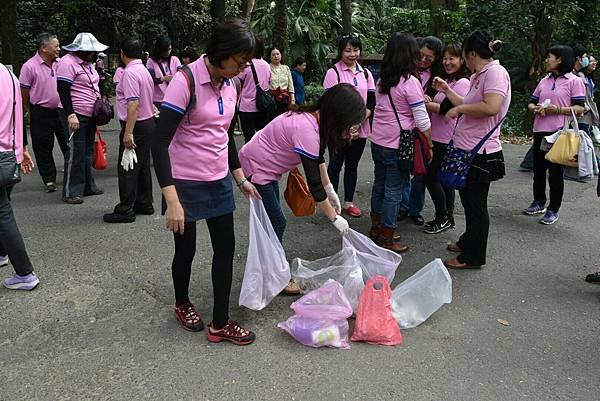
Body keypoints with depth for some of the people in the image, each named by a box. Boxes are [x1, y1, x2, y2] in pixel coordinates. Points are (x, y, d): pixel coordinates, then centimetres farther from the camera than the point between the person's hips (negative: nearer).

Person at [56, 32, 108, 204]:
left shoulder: (86, 63, 15)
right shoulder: (68, 63, -14)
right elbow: (63, 91, -19)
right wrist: (70, 115, -24)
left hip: (89, 115, 10)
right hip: (75, 115, -10)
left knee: (87, 152, 15)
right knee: (76, 153, -8)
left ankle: (87, 186, 25)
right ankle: (70, 192, 0)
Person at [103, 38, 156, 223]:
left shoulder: (130, 73, -17)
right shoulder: (145, 70, 13)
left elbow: (133, 104, -25)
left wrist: (128, 132, -25)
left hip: (136, 125, -9)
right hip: (149, 122, 9)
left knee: (127, 168, -4)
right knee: (143, 166, 15)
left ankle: (125, 210, 0)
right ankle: (144, 204, 23)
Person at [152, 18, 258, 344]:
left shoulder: (229, 85, 3)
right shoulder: (185, 81, -19)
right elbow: (160, 143, -22)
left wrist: (241, 179, 17)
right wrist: (172, 200, -28)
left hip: (218, 181, 6)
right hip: (185, 183, -6)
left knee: (225, 248, 7)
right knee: (186, 249, 12)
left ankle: (220, 324, 21)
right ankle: (182, 305, 40)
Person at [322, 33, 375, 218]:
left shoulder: (365, 73, 10)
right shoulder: (333, 72, -5)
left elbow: (371, 102, 6)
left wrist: (360, 120, -10)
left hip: (360, 129, 4)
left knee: (352, 166, 12)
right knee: (335, 165, 4)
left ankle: (349, 202, 22)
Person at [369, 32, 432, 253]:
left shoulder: (382, 81, 7)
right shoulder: (410, 82, -14)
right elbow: (422, 121, -14)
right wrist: (430, 144, -2)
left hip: (377, 142, 7)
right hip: (397, 146, -7)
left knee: (379, 185, 17)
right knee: (394, 192, 2)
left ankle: (376, 228, 30)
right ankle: (386, 238, 10)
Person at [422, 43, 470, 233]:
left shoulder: (463, 83, -13)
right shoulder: (446, 80, 16)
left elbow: (446, 108, -19)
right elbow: (438, 105, 12)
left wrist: (424, 104, -10)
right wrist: (429, 101, -8)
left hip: (447, 140, -9)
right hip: (438, 137, 9)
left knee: (430, 176, -5)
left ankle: (443, 218, 9)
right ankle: (447, 217, 25)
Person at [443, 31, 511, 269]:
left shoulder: (495, 72, -16)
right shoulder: (478, 76, 15)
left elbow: (491, 107, -30)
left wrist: (459, 108, -18)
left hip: (480, 153, -10)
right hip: (467, 150, 10)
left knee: (475, 205, 2)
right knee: (469, 200, 21)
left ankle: (473, 257, 14)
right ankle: (467, 242, 38)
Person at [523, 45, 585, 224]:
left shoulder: (574, 81, -3)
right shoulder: (544, 81, 14)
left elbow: (580, 108, -8)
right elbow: (531, 103, 16)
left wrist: (558, 110, -21)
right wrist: (536, 108, -6)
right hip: (540, 131, 6)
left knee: (555, 172, 1)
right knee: (538, 169, 12)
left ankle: (553, 210, 9)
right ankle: (539, 203, 27)